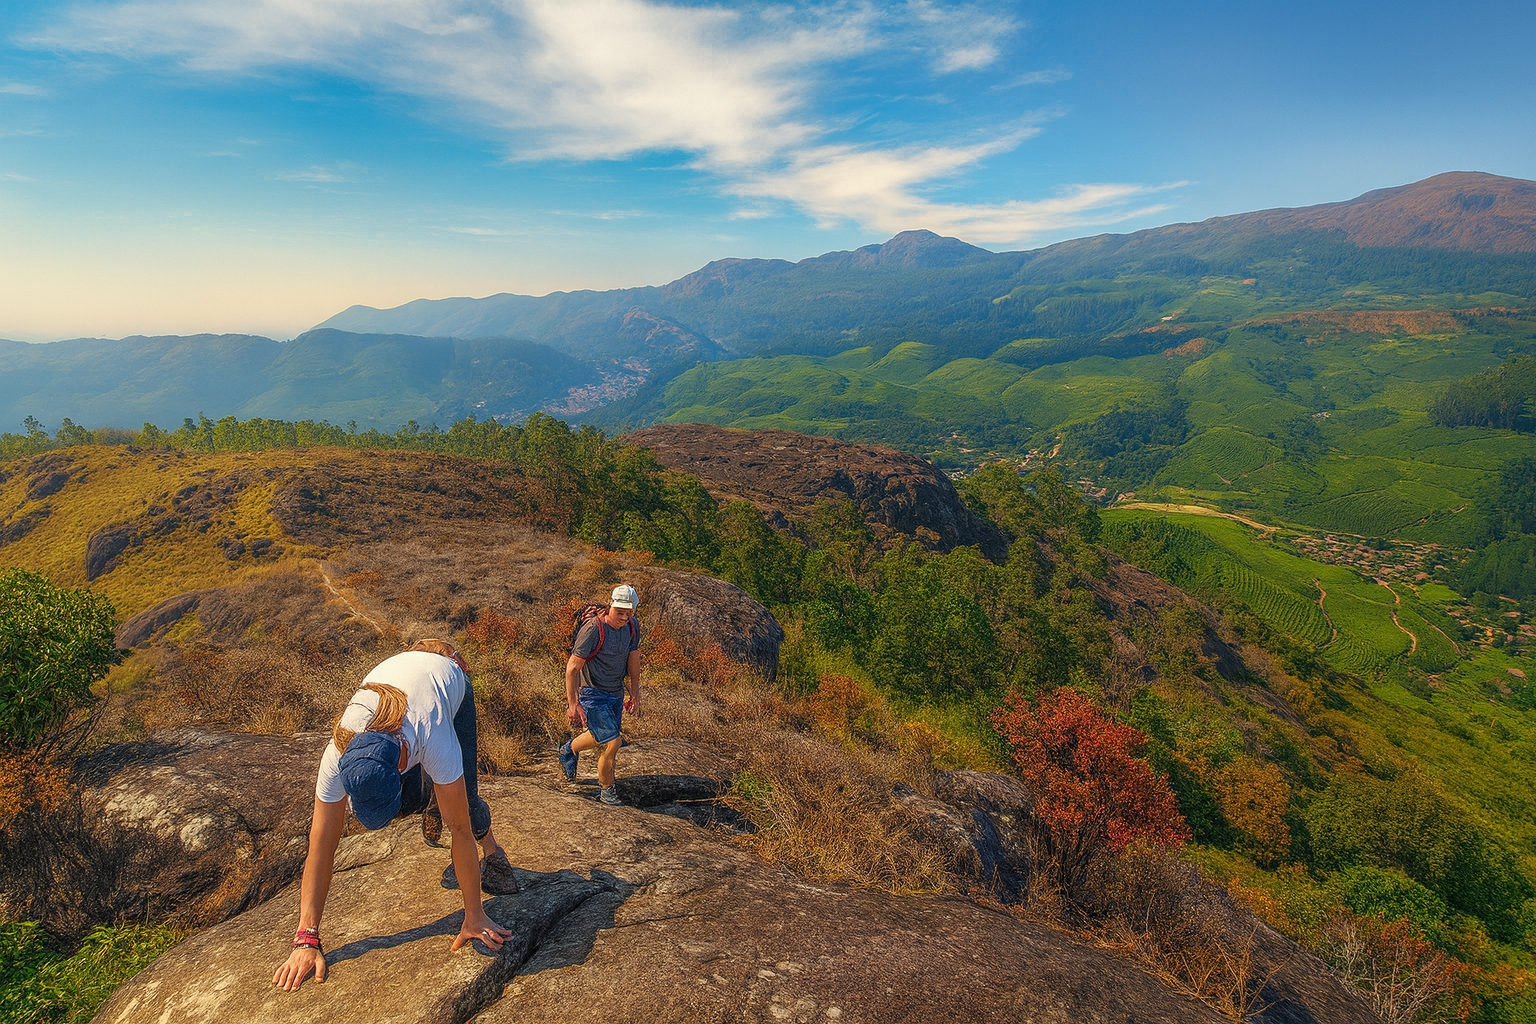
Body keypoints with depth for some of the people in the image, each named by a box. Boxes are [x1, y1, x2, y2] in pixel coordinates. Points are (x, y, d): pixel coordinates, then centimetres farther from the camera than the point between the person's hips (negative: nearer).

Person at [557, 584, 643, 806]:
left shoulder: (632, 626, -5)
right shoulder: (593, 629, -24)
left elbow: (633, 660, 9)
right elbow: (572, 668, -20)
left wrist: (635, 695, 10)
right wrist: (573, 704, -18)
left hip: (617, 694, 7)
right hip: (593, 694, -7)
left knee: (601, 736, 17)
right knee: (612, 742, -10)